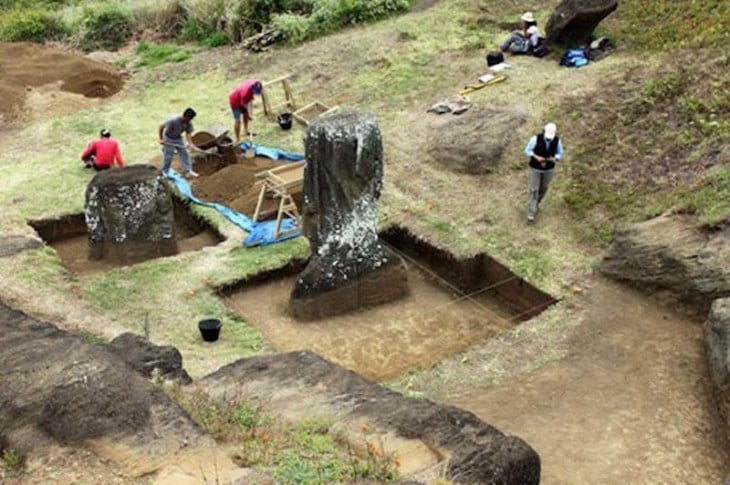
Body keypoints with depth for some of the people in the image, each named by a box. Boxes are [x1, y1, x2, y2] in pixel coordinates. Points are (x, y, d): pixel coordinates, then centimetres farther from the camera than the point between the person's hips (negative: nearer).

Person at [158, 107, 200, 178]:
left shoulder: (189, 123, -17)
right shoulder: (173, 121, -33)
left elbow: (188, 133, -16)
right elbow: (161, 127, -24)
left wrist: (191, 144, -32)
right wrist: (161, 139, -24)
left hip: (178, 139, 5)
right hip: (169, 139, -5)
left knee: (184, 154, -1)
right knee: (168, 156, 0)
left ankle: (188, 171, 1)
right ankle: (165, 173, 17)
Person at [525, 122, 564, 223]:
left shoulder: (557, 141, -17)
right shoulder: (536, 138, -25)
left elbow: (559, 154, -2)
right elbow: (527, 150, -12)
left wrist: (554, 159, -25)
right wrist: (536, 157, -30)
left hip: (548, 169, 3)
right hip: (535, 168, -3)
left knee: (543, 189, 19)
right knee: (533, 190, -3)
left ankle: (535, 204, 48)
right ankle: (531, 215, 3)